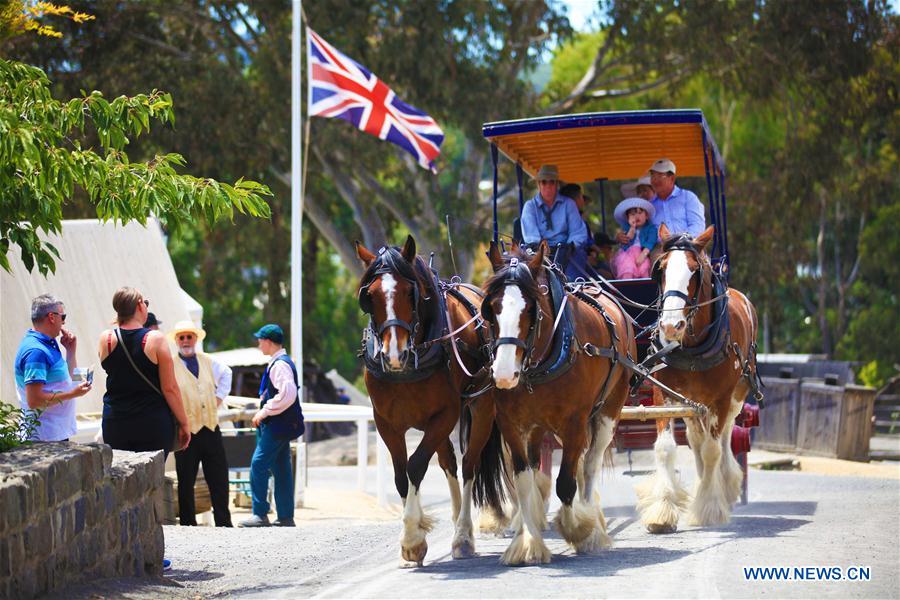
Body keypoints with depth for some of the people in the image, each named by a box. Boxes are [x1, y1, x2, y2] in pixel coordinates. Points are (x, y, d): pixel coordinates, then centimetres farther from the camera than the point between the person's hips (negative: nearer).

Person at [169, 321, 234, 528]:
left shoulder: (207, 362, 12)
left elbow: (226, 373, 33)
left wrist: (219, 396, 21)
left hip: (210, 427, 5)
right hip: (186, 430, -5)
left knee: (219, 479, 7)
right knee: (186, 481, 2)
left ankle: (224, 522, 17)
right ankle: (187, 524, 11)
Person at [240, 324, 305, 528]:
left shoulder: (280, 364, -15)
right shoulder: (281, 362, 16)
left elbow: (288, 394, -27)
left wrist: (266, 411, -20)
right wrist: (264, 413, 18)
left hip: (277, 426, -10)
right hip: (280, 426, 10)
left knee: (259, 465, -12)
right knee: (281, 470, 11)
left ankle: (260, 514, -14)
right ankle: (285, 516, 14)